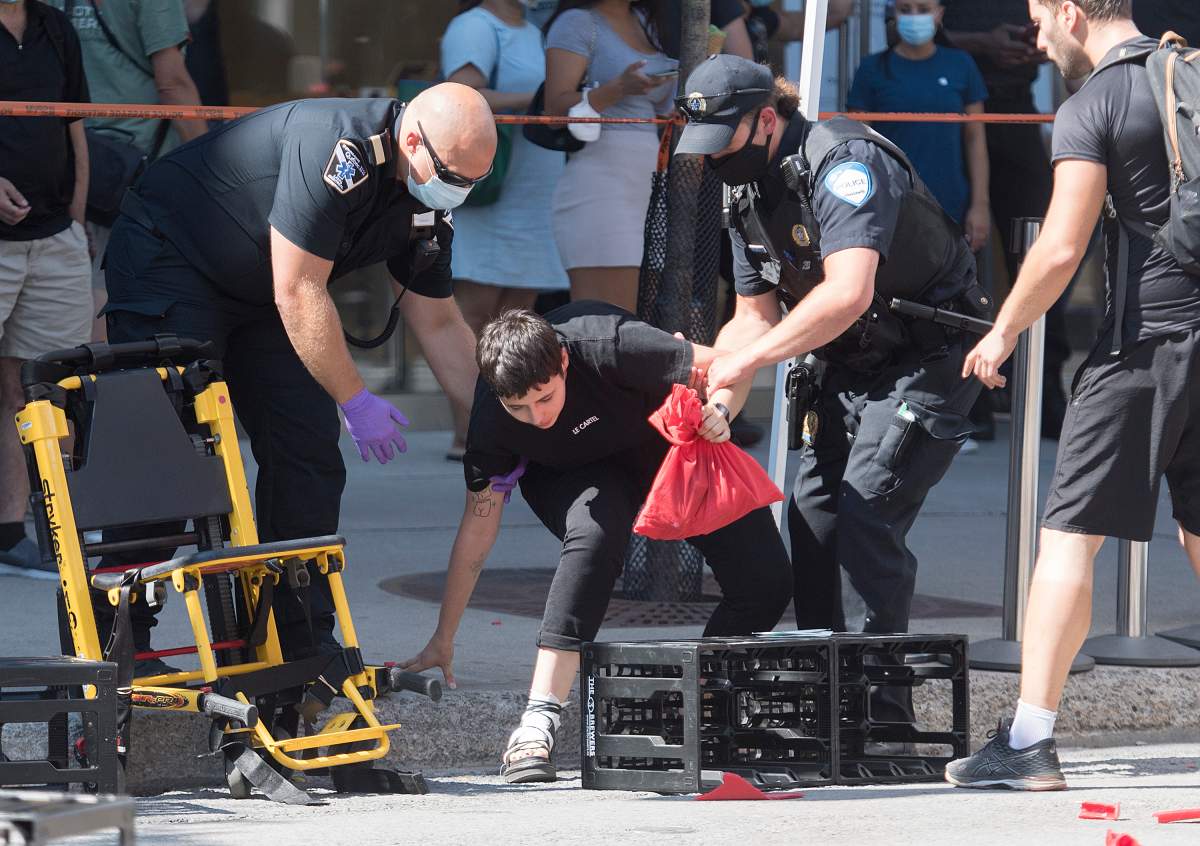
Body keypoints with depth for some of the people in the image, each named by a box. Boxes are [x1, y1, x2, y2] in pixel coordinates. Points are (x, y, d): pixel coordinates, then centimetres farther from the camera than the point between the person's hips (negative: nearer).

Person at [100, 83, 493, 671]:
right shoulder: (339, 150, -32)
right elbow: (297, 293, -30)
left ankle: (303, 641, 4)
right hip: (167, 261, -9)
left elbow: (438, 323, 6)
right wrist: (355, 401, -24)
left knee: (308, 452, -1)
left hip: (254, 296, 9)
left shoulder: (426, 202, -5)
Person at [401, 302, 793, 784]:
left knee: (764, 582, -15)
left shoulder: (609, 346, -37)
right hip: (576, 473, -1)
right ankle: (537, 725, -41)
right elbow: (478, 527, -15)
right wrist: (443, 639, -10)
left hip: (668, 445, 1)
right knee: (595, 533, -37)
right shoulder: (491, 419, -27)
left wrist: (717, 412, -43)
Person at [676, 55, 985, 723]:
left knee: (866, 522, -18)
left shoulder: (844, 161, -24)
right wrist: (717, 404, -9)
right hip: (853, 368, 9)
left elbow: (849, 292, -36)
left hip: (928, 360, -9)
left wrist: (744, 361, -35)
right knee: (811, 517, 4)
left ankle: (881, 714, -16)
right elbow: (756, 317, 9)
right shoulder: (750, 195, 6)